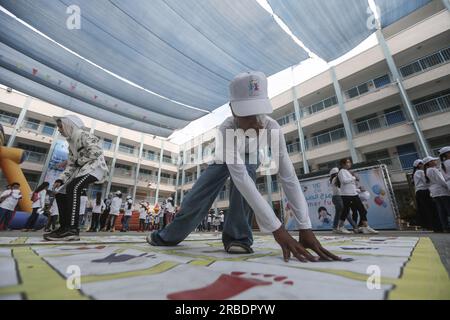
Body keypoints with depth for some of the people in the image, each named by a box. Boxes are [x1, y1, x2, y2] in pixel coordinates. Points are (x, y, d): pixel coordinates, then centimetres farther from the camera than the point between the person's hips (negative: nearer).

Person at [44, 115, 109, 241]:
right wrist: (61, 179, 4)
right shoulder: (72, 143, 22)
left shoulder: (83, 134, -5)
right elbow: (71, 165, 18)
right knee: (61, 194, 5)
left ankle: (73, 229, -32)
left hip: (95, 166, -10)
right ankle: (64, 227, 9)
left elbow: (96, 152, -21)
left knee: (73, 188, -30)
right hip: (83, 169, 10)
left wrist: (80, 161, -8)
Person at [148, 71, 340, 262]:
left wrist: (305, 227, -45)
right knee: (197, 198, -7)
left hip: (249, 157, 1)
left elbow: (288, 176, -39)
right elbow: (242, 180, -51)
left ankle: (237, 237, -20)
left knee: (246, 167, -36)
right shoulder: (226, 130, -43)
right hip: (224, 159, -1)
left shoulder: (272, 128, -36)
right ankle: (169, 236, 23)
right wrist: (277, 229, -55)